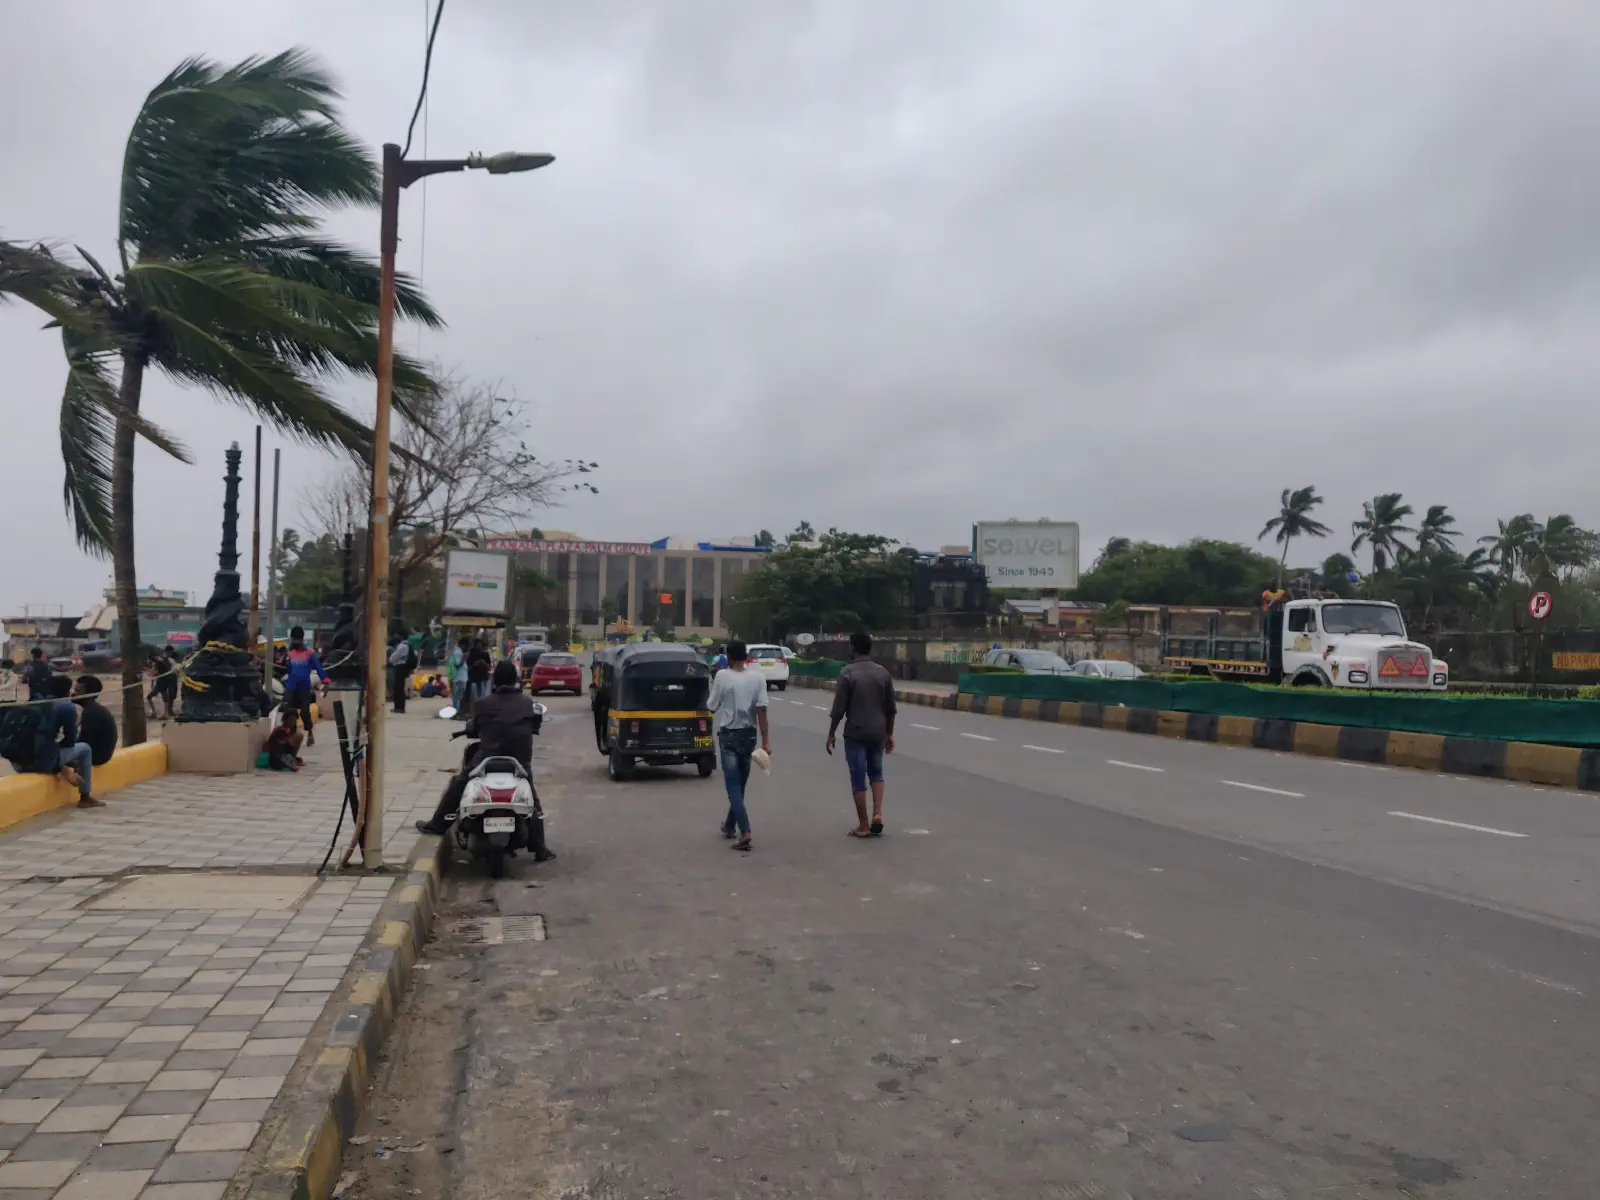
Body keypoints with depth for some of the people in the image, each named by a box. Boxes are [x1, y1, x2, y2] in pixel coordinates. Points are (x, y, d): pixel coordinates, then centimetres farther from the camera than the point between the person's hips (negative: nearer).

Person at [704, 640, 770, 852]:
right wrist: (765, 741, -8)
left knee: (733, 786, -4)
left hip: (728, 735, -4)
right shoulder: (758, 677, -5)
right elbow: (761, 709, -9)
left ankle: (745, 832, -18)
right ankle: (730, 826, 34)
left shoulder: (722, 676, -11)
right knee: (740, 784, 19)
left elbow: (712, 706, -3)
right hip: (748, 735, 4)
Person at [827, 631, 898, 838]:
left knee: (858, 778, 4)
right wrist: (889, 733, 17)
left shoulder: (848, 672, -10)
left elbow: (839, 708, -11)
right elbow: (890, 708, 7)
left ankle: (863, 826, 8)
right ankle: (877, 814, 5)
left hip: (855, 733, -4)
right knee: (876, 772, 21)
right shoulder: (883, 672, 4)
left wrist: (831, 734, -1)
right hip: (878, 733, 4)